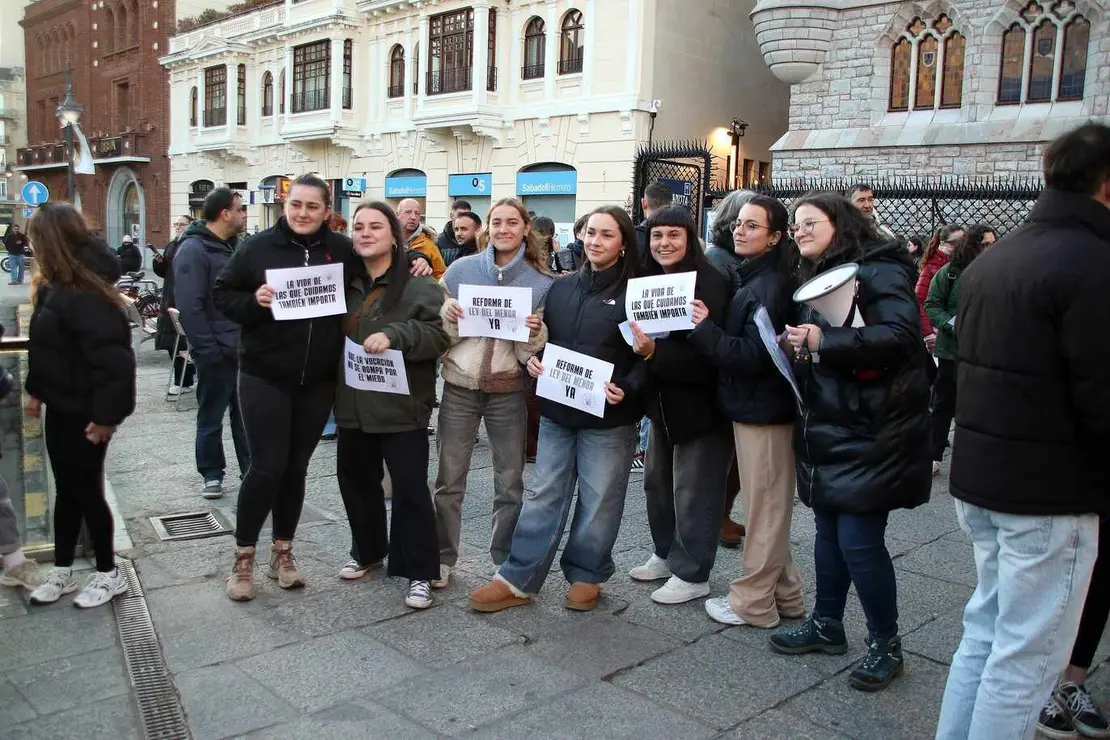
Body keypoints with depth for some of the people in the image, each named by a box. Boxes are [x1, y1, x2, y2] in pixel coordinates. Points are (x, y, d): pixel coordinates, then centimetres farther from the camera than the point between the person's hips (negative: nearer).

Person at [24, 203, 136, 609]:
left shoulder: (85, 296, -25)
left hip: (84, 414, -9)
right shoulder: (53, 288, 6)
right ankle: (61, 571, 31)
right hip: (60, 408, 9)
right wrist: (36, 391, 18)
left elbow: (113, 360, -28)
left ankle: (108, 574, 21)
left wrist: (106, 415, -25)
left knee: (85, 490, 4)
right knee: (65, 491, 17)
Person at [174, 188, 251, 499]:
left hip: (244, 348, 7)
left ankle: (251, 468, 22)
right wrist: (209, 349, -21)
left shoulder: (233, 246, 11)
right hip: (216, 352, -7)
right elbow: (189, 306, -21)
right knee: (212, 416, 7)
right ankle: (212, 474, 19)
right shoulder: (193, 250, -15)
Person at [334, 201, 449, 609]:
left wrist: (394, 336, -30)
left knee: (410, 489, -1)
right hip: (354, 404, 7)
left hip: (401, 405, -6)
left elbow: (438, 335, -17)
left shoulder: (419, 284, -9)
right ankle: (369, 551, 39)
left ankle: (420, 572, 11)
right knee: (356, 481, 18)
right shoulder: (346, 281, 10)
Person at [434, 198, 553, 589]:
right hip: (459, 387, 0)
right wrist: (447, 316, -15)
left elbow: (531, 352, 1)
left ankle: (505, 560, 24)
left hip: (509, 392, 0)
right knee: (449, 480, 6)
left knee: (510, 482, 8)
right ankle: (442, 556, 22)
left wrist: (535, 331, -19)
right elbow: (441, 334, 5)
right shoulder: (461, 269, 0)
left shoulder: (540, 282, -1)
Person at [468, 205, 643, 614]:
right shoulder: (562, 287, 10)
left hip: (608, 416, -4)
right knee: (544, 495, 8)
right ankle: (517, 579, 14)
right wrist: (533, 359, -3)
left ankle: (586, 575, 26)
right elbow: (543, 338, 17)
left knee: (598, 501, 8)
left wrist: (627, 389, -22)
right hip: (557, 410, 4)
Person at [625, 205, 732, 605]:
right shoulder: (650, 280, 5)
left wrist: (655, 352, -35)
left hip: (699, 403, -8)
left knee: (693, 490, 2)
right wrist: (641, 349, -10)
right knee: (658, 481, 17)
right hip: (663, 402, 8)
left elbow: (705, 354, -25)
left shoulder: (710, 283, -19)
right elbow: (638, 337, 11)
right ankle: (666, 555, 34)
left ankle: (692, 574, 16)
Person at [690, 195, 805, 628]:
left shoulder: (769, 287, -17)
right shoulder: (754, 280, 14)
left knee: (764, 508, 1)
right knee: (770, 507, 16)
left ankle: (753, 602, 13)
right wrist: (706, 327, 0)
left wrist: (705, 328, -19)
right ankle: (784, 595, 28)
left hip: (762, 410, -10)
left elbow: (752, 355, -23)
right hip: (756, 406, 10)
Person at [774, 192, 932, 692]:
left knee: (859, 540, -5)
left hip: (870, 432, -9)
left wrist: (824, 342, -26)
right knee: (829, 529, 15)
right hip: (827, 428, 9)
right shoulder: (816, 279, 16)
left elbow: (901, 335, -27)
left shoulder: (878, 273, -12)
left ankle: (886, 646, 13)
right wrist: (798, 346, 3)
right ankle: (826, 625, 29)